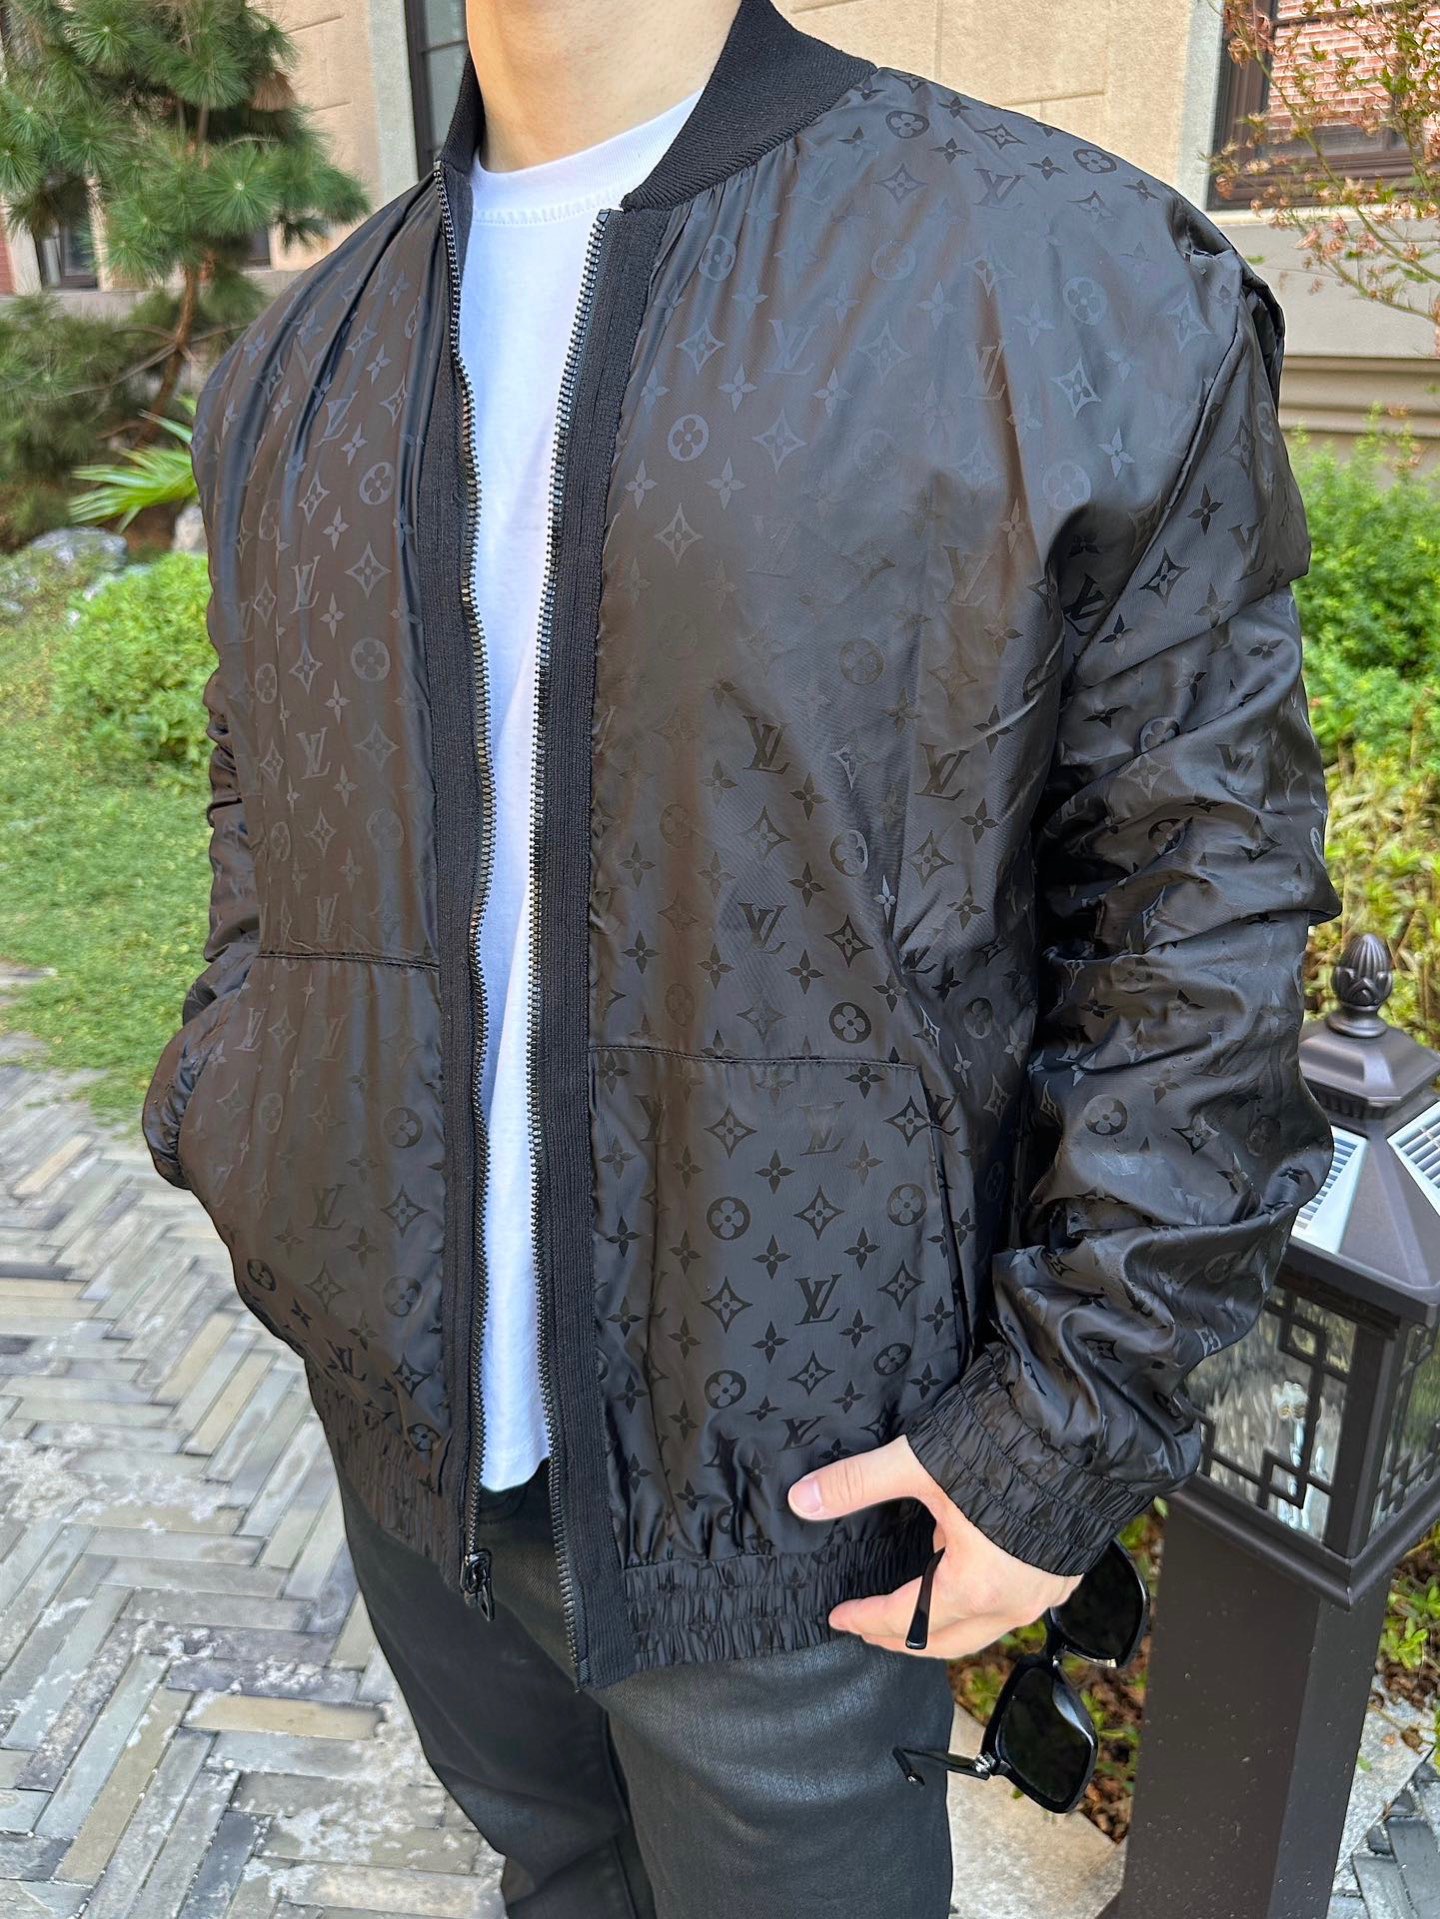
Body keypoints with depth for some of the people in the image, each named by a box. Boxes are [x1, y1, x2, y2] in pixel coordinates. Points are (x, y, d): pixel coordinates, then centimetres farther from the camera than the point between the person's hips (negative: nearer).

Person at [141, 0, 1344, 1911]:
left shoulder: (1083, 283, -12)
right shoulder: (294, 366, 5)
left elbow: (1205, 894, -12)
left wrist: (1078, 1425, -13)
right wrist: (229, 1118, 5)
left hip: (786, 1487, -4)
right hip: (411, 1456, 5)